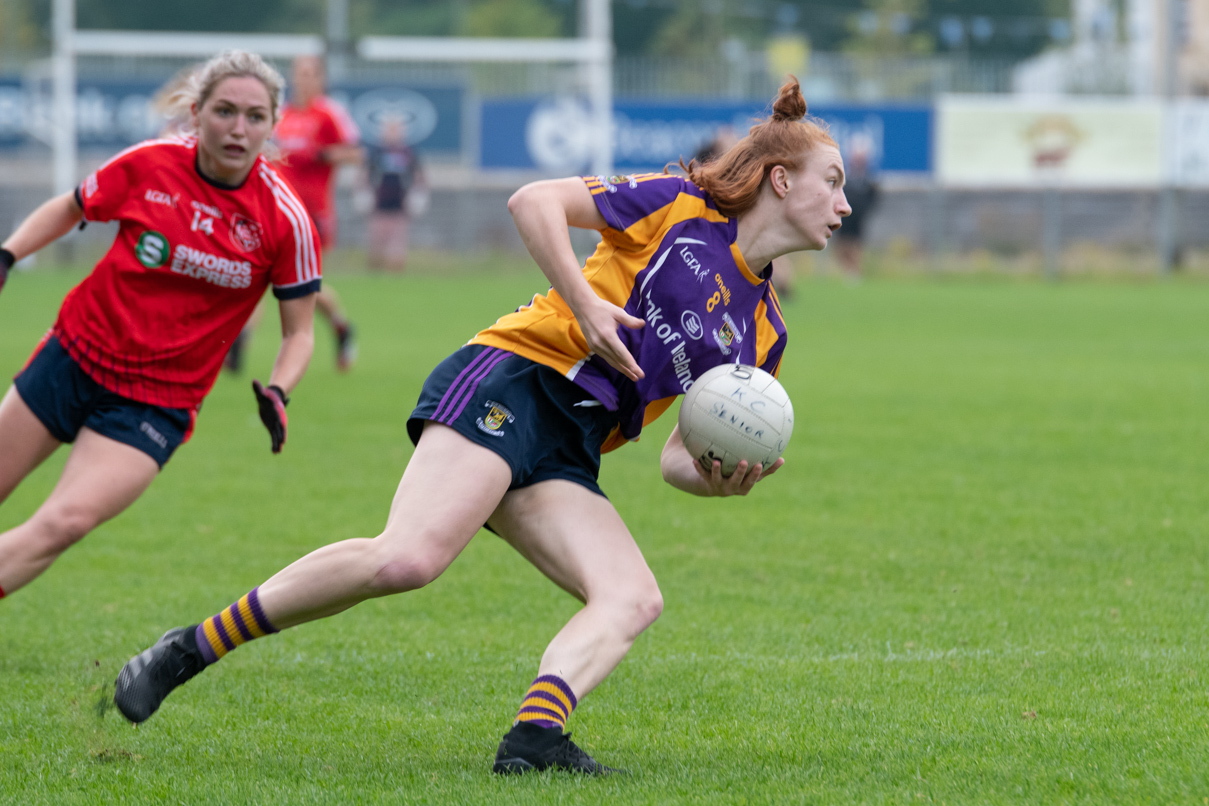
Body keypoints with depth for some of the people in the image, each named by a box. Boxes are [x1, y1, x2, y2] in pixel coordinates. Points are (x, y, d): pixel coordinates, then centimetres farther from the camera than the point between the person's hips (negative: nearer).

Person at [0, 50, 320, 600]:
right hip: (74, 356, 2)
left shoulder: (285, 220, -12)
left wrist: (277, 394, -19)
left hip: (158, 403, -2)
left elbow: (298, 331, -1)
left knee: (65, 522, -23)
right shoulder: (148, 165, -8)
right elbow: (69, 210, 11)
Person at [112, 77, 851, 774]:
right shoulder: (679, 207, 3)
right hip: (511, 384, -7)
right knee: (409, 558, -27)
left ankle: (535, 736, -38)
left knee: (635, 598, -19)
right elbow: (534, 201, -1)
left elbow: (680, 459, 21)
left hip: (566, 457, 8)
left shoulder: (762, 332, 21)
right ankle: (193, 648, -15)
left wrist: (725, 479, -1)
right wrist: (584, 303, -12)